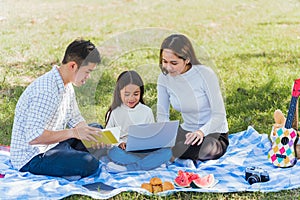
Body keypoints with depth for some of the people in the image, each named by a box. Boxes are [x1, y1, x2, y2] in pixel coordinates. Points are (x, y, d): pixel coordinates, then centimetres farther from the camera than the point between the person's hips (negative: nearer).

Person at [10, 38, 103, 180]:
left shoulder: (67, 86, 4)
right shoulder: (45, 91, -28)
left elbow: (75, 120, 14)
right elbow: (33, 137, -32)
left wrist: (91, 135, -5)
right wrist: (73, 132, -30)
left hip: (52, 144, 10)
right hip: (31, 157, -10)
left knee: (97, 128, 16)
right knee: (89, 164, -27)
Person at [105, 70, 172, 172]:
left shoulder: (147, 111, 12)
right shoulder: (114, 113, 6)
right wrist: (119, 143, -17)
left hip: (144, 150, 2)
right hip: (124, 151, -2)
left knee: (166, 151, -26)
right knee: (112, 152, -36)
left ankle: (127, 167, -34)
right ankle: (150, 162, -34)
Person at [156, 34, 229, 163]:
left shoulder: (205, 74, -20)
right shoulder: (164, 78, -6)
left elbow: (219, 115, -19)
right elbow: (162, 115, -1)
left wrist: (201, 132, -38)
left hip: (214, 134, -4)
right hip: (186, 131, 4)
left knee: (193, 149, -36)